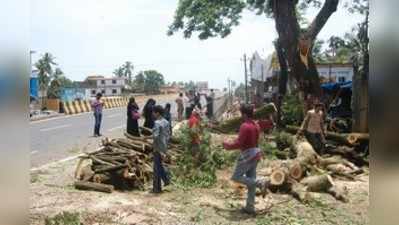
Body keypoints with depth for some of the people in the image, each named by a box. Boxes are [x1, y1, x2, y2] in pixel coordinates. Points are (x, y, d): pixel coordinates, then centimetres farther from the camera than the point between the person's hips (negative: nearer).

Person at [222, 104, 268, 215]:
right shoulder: (256, 125, 9)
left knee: (236, 177, 4)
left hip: (247, 154, -9)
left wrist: (227, 145, -4)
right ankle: (250, 207, 16)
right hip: (255, 153, 9)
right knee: (250, 179, 11)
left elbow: (238, 143, -21)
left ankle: (260, 183, -8)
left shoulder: (245, 126, -18)